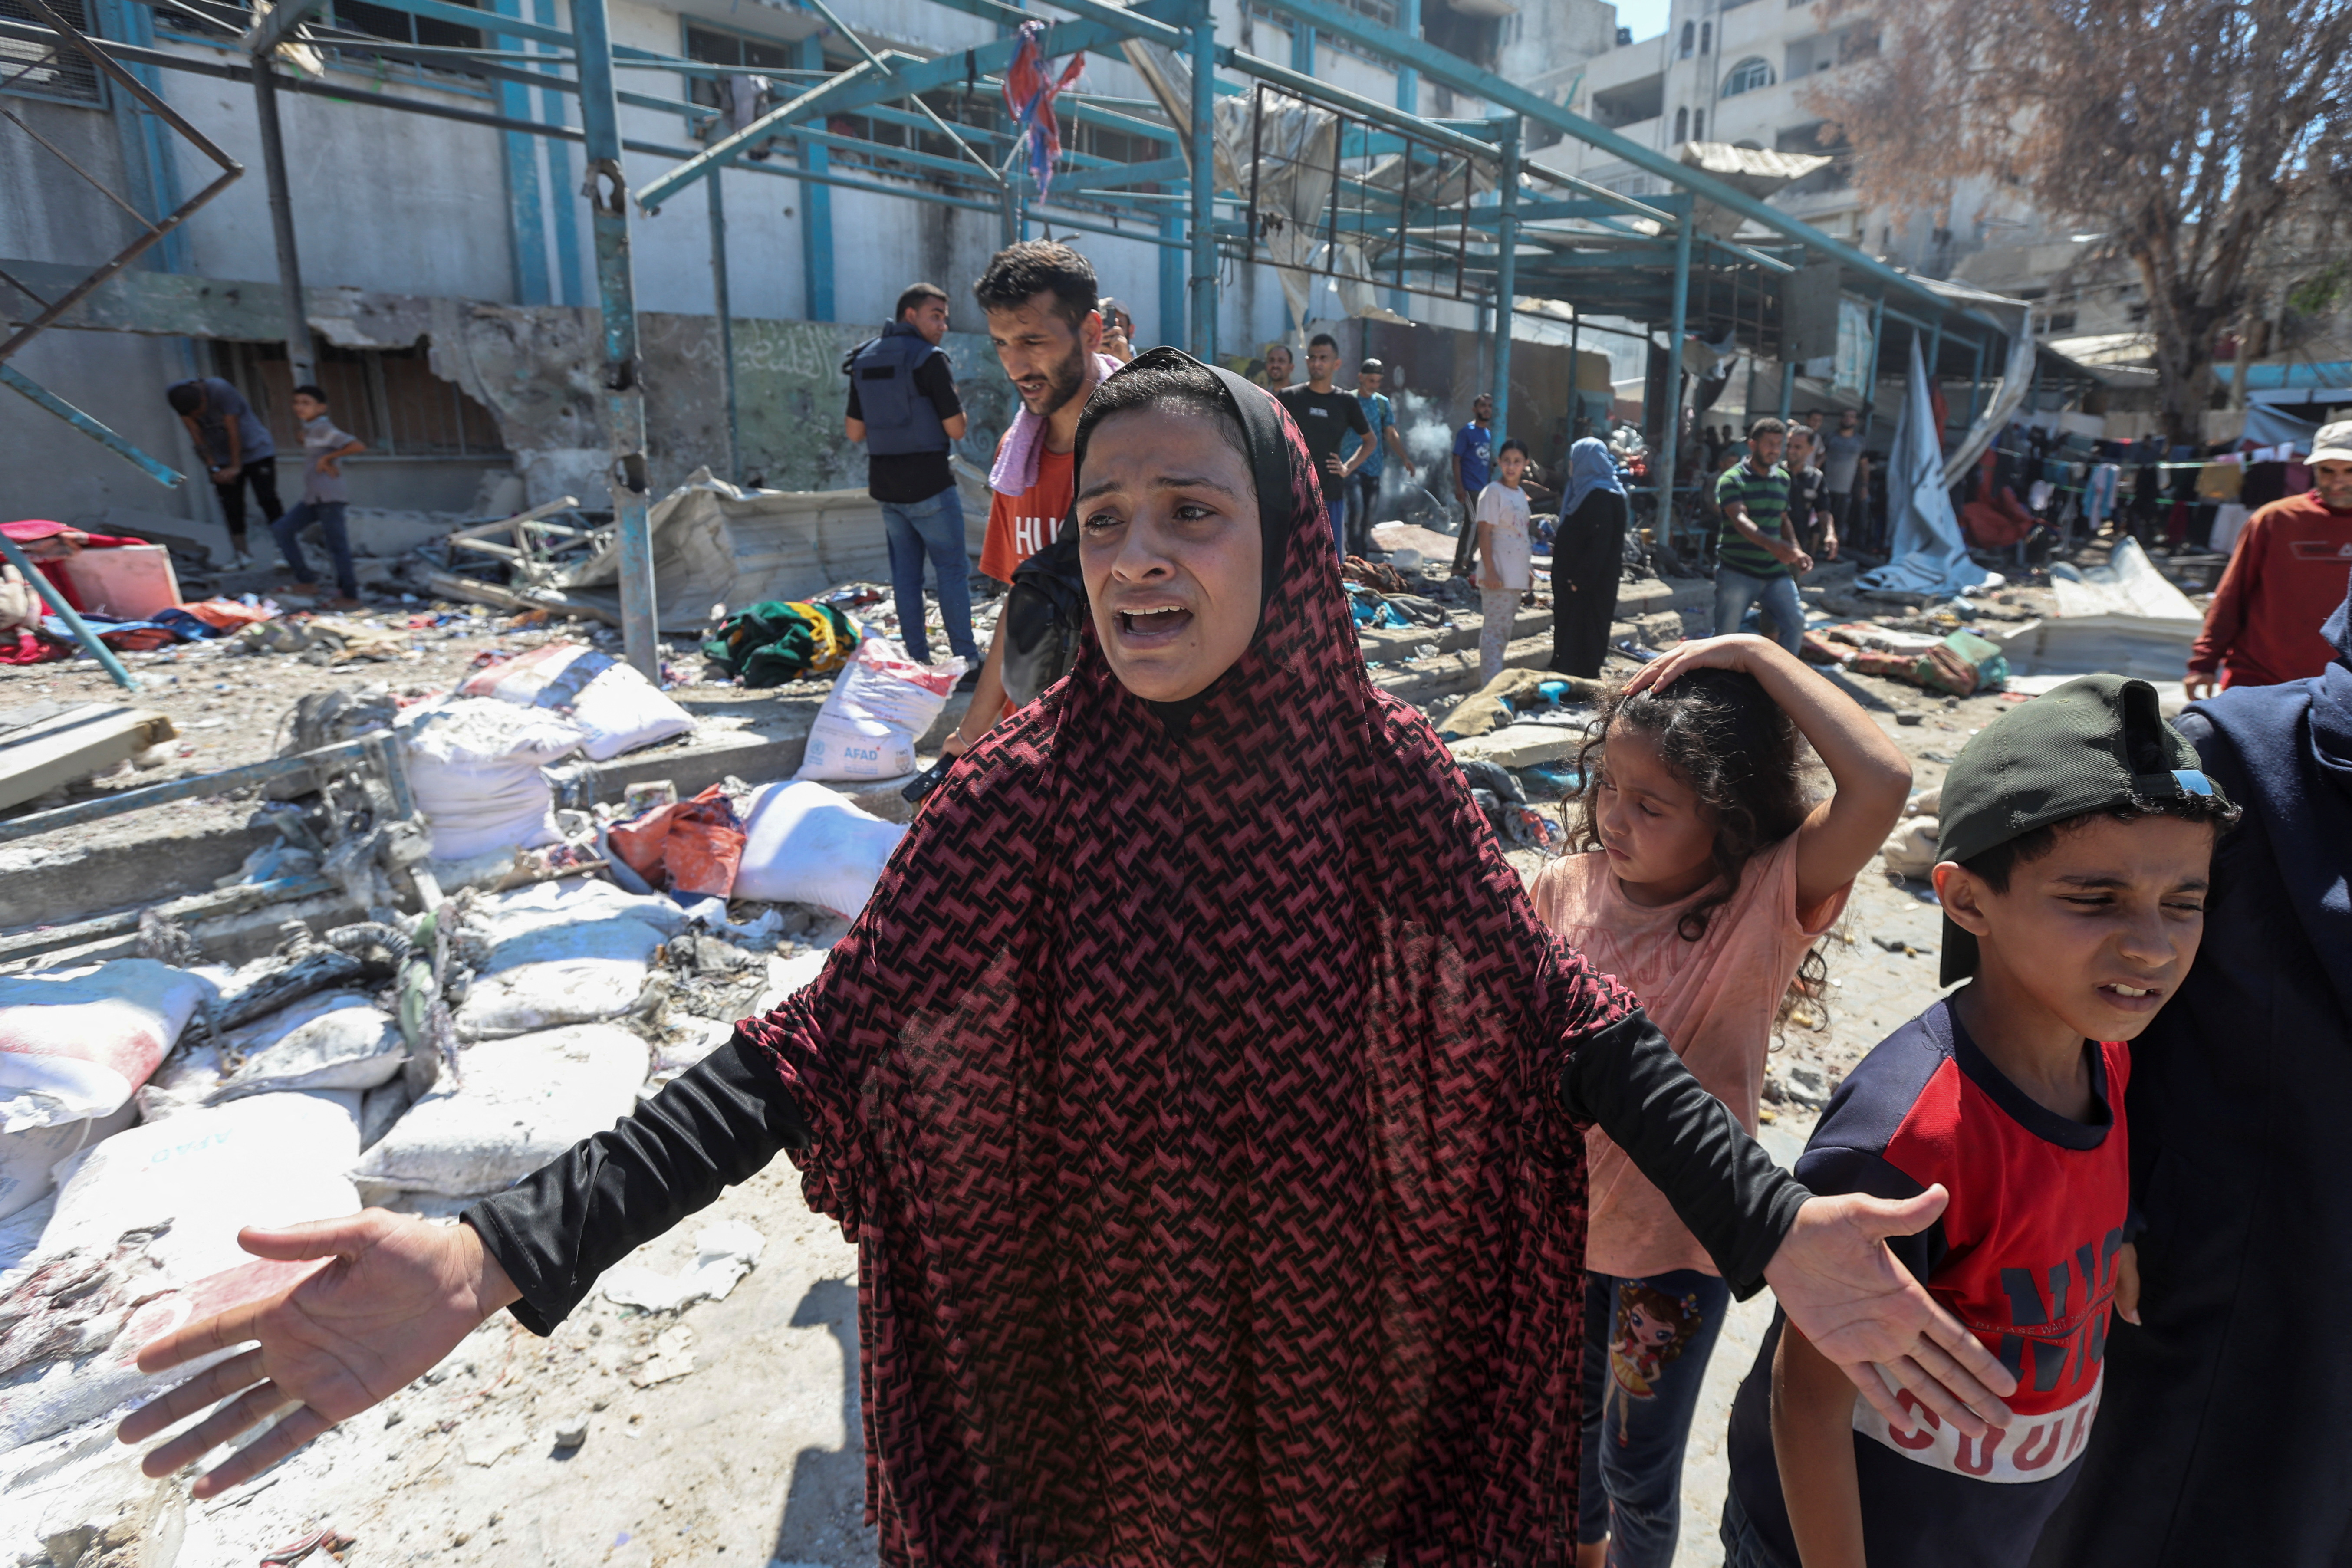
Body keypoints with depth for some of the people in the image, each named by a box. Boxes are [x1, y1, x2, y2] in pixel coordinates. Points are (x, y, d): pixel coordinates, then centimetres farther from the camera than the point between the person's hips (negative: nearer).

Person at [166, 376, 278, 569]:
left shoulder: (221, 390, -26)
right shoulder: (172, 394, -13)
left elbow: (233, 430, -23)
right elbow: (195, 432, -10)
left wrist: (236, 467, -20)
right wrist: (213, 466, -12)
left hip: (255, 450, -4)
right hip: (221, 457, 4)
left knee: (267, 499, -11)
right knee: (231, 506, -2)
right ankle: (241, 552, 1)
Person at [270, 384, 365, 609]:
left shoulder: (323, 429, -11)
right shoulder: (310, 430, 16)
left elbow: (359, 446, -21)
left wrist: (327, 458, -15)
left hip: (330, 497, -10)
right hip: (313, 497, 10)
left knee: (337, 544, -6)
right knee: (281, 529, 8)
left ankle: (350, 596, 0)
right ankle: (305, 582, 9)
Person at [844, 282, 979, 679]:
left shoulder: (863, 360, 11)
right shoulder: (929, 358, -10)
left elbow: (854, 431, 11)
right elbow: (957, 429, -13)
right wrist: (959, 412, 8)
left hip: (885, 485, 6)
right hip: (929, 485, -6)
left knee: (905, 572, 10)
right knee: (952, 570, 0)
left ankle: (917, 662, 12)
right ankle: (967, 664, -1)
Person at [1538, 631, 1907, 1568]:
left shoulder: (1769, 899, -22)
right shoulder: (1569, 886, -13)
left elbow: (1883, 784, -40)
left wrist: (1759, 657, -34)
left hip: (1679, 1237, -4)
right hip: (1560, 1214, 4)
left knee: (1639, 1471, 17)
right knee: (1571, 1418, 29)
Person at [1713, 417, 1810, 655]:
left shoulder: (1783, 479, 13)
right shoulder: (1731, 480, -9)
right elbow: (1740, 519, -24)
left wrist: (1797, 551, 5)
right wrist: (1771, 545, -41)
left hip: (1776, 572, 5)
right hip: (1737, 572, -5)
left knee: (1796, 622, -5)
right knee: (1726, 635, 0)